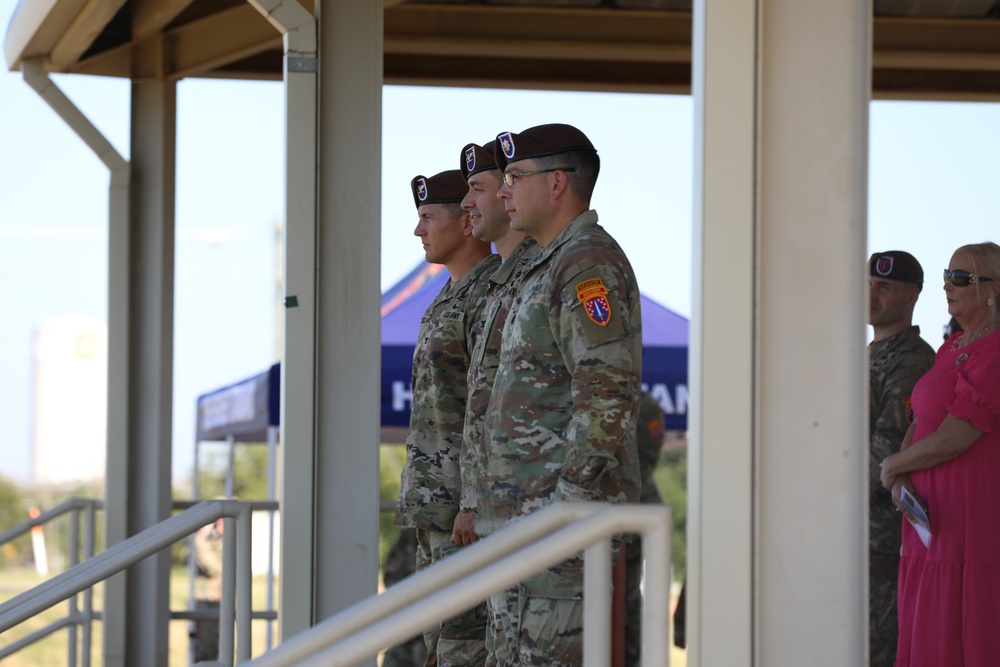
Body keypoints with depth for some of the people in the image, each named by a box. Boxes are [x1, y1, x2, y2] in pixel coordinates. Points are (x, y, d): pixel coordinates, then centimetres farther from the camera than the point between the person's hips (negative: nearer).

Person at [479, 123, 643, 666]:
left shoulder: (588, 265, -13)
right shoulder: (552, 267, 21)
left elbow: (608, 397, -22)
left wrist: (563, 506, -24)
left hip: (568, 505, -11)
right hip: (534, 518, 11)